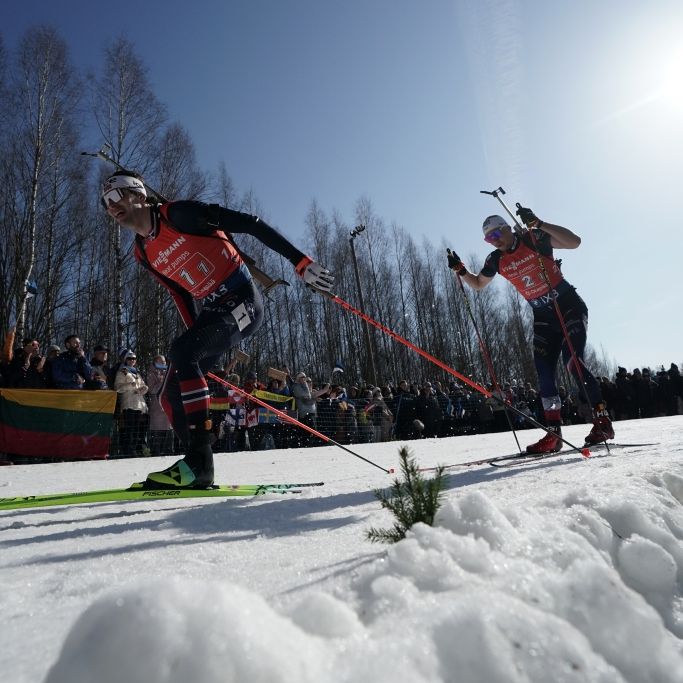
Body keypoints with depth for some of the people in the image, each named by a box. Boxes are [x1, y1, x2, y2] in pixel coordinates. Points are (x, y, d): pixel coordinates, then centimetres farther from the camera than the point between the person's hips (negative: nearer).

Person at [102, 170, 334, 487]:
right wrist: (197, 337, 17)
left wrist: (300, 262, -19)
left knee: (179, 350, -30)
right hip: (210, 311, 8)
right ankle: (197, 467, 10)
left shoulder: (178, 213, -11)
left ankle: (199, 458, -26)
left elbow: (249, 224, -14)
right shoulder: (143, 253, 11)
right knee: (172, 396, 0)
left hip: (243, 302, -8)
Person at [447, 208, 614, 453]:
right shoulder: (496, 260, 2)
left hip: (569, 306, -5)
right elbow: (477, 284, 17)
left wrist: (537, 224, -31)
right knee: (544, 373, -4)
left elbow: (574, 242, -24)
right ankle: (553, 432, 0)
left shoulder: (535, 239, -12)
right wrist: (460, 270, -1)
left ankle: (603, 420, -11)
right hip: (543, 316, 5)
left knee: (573, 361, -21)